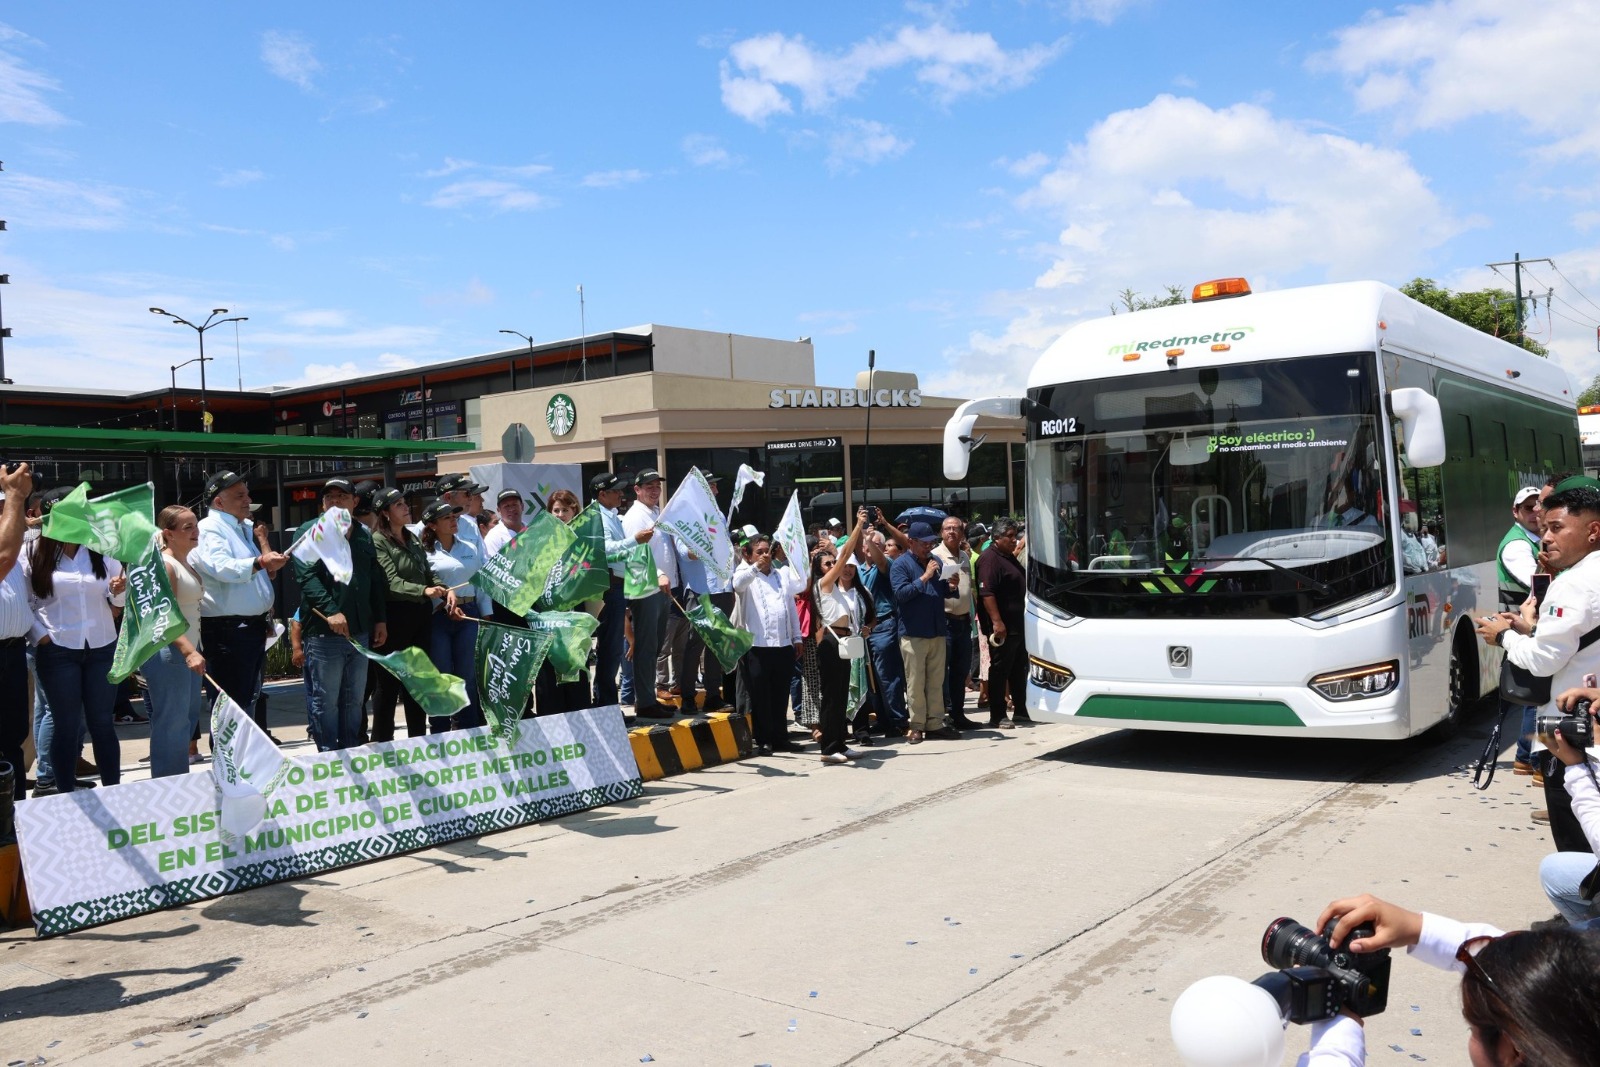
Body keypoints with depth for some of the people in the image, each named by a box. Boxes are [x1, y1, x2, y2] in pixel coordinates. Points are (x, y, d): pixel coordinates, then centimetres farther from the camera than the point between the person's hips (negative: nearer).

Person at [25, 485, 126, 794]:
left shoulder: (103, 549, 3)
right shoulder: (34, 554, -1)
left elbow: (116, 601, 10)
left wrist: (118, 591, -12)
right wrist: (40, 636, -10)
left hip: (102, 648, 1)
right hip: (58, 651, -1)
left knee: (102, 722, 6)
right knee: (67, 726, 5)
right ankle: (67, 796, 14)